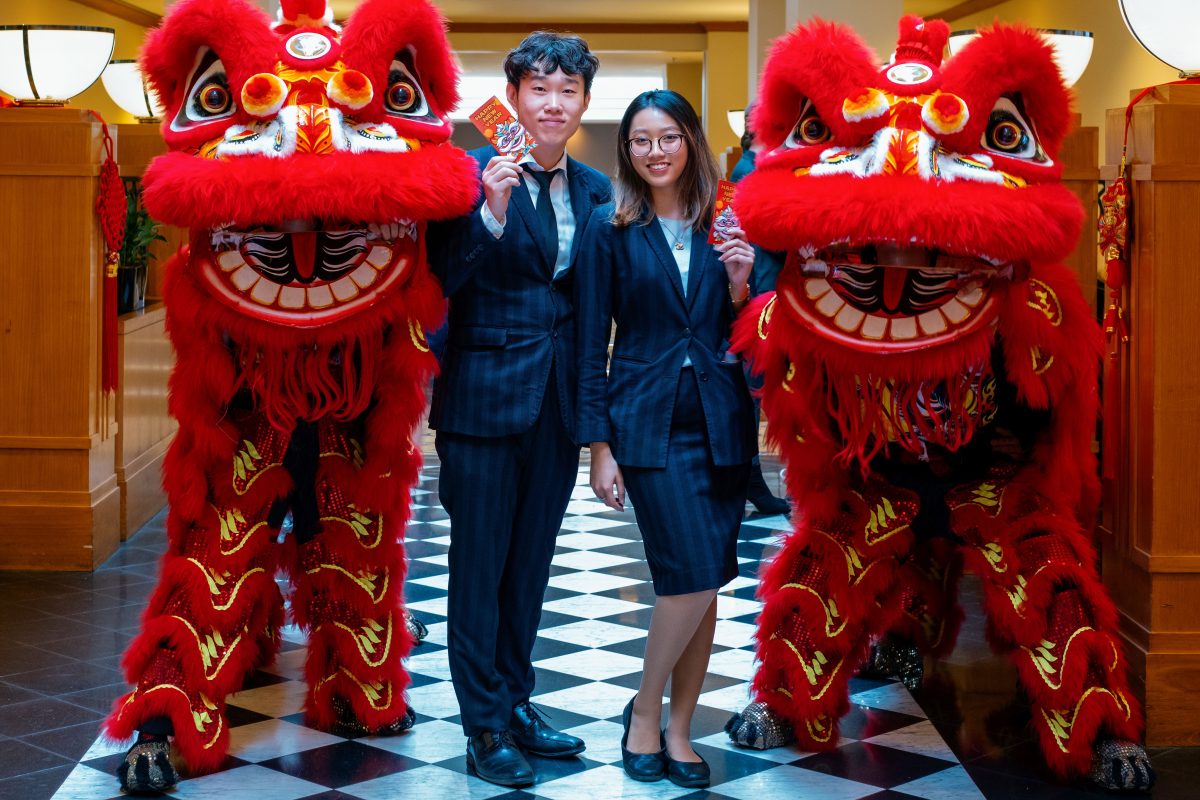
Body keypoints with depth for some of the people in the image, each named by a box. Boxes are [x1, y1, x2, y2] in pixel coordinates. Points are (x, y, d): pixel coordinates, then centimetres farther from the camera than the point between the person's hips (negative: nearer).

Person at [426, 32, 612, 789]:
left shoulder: (595, 190, 8)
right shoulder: (471, 172, -8)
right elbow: (443, 279, -15)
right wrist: (491, 212, -28)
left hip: (560, 400, 5)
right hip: (486, 397, -5)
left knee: (531, 563, 16)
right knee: (480, 565, 3)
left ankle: (516, 701, 29)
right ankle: (485, 728, 13)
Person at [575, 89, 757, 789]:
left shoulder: (723, 226, 8)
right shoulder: (610, 227, 1)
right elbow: (592, 342, 0)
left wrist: (739, 288, -9)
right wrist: (599, 446, -5)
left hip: (721, 422, 3)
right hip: (649, 425, -3)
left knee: (703, 586, 5)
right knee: (696, 575, -13)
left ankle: (678, 730, 18)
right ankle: (645, 710, 9)